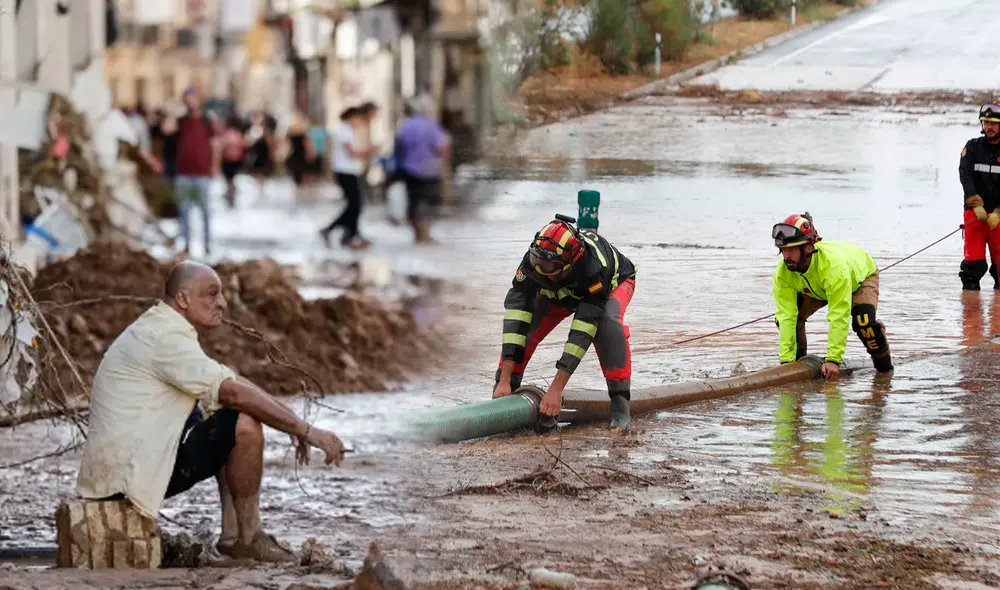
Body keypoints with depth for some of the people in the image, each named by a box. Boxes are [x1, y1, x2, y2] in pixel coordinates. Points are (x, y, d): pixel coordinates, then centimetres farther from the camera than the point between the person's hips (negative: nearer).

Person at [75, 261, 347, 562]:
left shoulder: (157, 330, 17)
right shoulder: (166, 336, -16)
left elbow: (223, 390, 17)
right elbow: (233, 392, -23)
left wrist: (298, 429, 7)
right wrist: (306, 431, -19)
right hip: (129, 475, -11)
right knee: (244, 426, -18)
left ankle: (233, 536, 10)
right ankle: (249, 538, -4)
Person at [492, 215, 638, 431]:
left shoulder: (593, 268, -46)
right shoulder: (532, 261, -36)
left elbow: (582, 333, -45)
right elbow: (516, 317, -39)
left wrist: (556, 389, -47)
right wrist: (504, 381, -44)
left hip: (614, 281, -4)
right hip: (560, 291, 4)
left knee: (608, 324, -36)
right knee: (524, 325, -22)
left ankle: (620, 402, -27)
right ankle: (504, 392, -9)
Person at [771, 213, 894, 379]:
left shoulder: (833, 264, -47)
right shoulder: (783, 273, -32)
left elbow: (839, 317, -47)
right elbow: (787, 317, -32)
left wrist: (833, 360, -49)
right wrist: (786, 361, -38)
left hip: (861, 276, -5)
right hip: (815, 288, 5)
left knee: (863, 321, -30)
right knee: (783, 317, -16)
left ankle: (883, 364, -2)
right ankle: (798, 360, 9)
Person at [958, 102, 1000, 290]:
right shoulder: (973, 147, 3)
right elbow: (966, 177, -8)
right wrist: (977, 205, -18)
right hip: (974, 210, 0)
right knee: (974, 253, -10)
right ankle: (969, 285, -8)